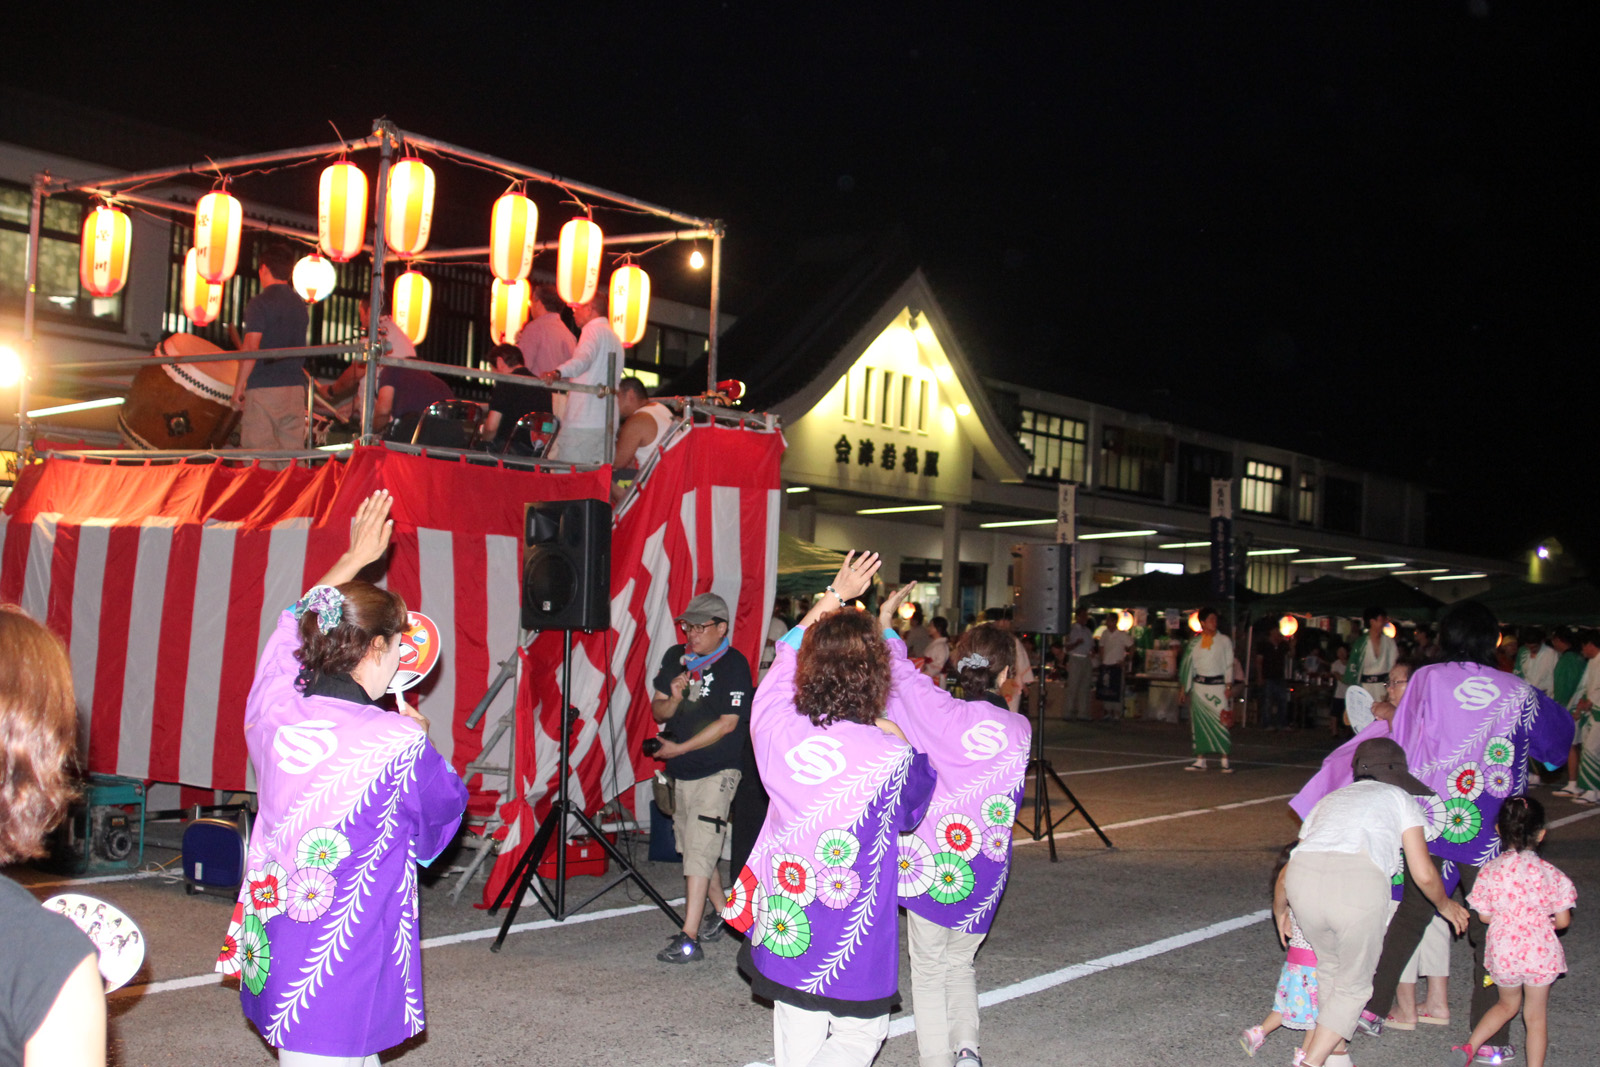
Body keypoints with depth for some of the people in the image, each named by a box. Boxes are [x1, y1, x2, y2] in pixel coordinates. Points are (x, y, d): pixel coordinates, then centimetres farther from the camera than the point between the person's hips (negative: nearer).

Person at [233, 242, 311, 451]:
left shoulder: (259, 303, -7)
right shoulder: (300, 304, 13)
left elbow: (251, 348, -14)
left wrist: (239, 385, -7)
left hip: (263, 387, -6)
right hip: (296, 388, 6)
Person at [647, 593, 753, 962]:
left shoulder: (734, 665, -11)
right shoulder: (675, 657, 8)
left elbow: (728, 723, -15)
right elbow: (657, 710, 10)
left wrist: (680, 748, -14)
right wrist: (673, 700, -14)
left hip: (716, 771, -7)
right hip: (681, 771, 7)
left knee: (699, 849, -13)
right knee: (696, 847, 17)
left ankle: (689, 939, -14)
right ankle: (720, 913, 34)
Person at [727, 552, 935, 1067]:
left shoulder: (776, 728, -9)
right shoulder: (891, 757, -18)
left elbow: (789, 652, 11)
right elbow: (917, 804, 5)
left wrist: (835, 595, 23)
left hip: (783, 924, 4)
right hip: (854, 931, -4)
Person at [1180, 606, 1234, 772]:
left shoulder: (1224, 640, 3)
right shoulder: (1194, 642, 8)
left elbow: (1229, 665, 3)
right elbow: (1188, 665, 12)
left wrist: (1229, 686, -5)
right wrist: (1185, 687, 9)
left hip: (1218, 685, -2)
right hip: (1199, 686, 2)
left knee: (1221, 721, -8)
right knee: (1199, 723, 2)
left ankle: (1225, 761, -7)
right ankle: (1200, 760, 7)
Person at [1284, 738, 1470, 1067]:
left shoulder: (1329, 800, 37)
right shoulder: (1397, 798, 27)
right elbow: (1423, 874, 19)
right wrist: (1445, 906, 38)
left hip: (1303, 879, 4)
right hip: (1360, 882, -4)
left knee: (1329, 969, 29)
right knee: (1353, 986, 16)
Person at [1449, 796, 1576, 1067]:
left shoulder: (1490, 870, -8)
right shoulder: (1549, 873, -11)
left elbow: (1484, 916, -2)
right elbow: (1563, 921, -5)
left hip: (1502, 953, 2)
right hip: (1539, 953, -2)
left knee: (1507, 1004, 26)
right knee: (1536, 1015, 14)